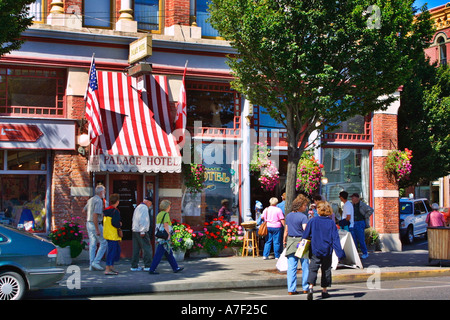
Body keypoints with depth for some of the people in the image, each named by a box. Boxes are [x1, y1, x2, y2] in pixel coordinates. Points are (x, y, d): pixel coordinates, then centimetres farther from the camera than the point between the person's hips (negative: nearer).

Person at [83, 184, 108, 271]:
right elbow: (95, 215, -24)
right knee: (103, 243, 0)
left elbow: (84, 211, 23)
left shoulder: (91, 200, 12)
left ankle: (91, 265, 9)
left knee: (92, 244, 9)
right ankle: (96, 262, -6)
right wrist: (97, 230, -23)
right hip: (96, 224, -9)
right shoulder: (99, 201, -15)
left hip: (89, 223, 9)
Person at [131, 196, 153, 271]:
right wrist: (142, 231, -20)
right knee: (147, 248, -6)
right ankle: (147, 266, -7)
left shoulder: (138, 207, 20)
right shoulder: (144, 208, -10)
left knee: (136, 249, 9)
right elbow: (143, 220, -19)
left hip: (135, 231, 10)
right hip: (141, 231, -10)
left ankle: (134, 266, 9)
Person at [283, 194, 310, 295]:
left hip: (290, 241, 5)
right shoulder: (303, 217, -10)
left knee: (291, 267, 5)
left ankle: (291, 289, 5)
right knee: (305, 266, 8)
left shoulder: (288, 216, 9)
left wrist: (284, 241, 24)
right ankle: (305, 288, 15)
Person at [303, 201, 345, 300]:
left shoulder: (312, 221, -5)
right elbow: (335, 239, -6)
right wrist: (340, 252, -4)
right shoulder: (331, 223, -4)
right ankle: (324, 290, 19)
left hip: (315, 251, -1)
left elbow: (305, 235, 0)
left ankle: (311, 287, -23)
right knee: (326, 270, 14)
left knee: (313, 269, -1)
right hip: (327, 251, 1)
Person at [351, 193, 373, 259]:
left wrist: (365, 217, -9)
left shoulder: (362, 205, -7)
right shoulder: (352, 205, 11)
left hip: (360, 223, -6)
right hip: (353, 223, 6)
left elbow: (371, 210, -10)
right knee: (353, 239, 5)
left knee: (361, 239, -7)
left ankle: (365, 253, 2)